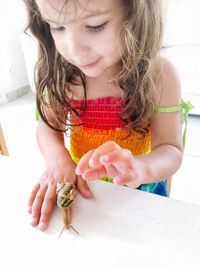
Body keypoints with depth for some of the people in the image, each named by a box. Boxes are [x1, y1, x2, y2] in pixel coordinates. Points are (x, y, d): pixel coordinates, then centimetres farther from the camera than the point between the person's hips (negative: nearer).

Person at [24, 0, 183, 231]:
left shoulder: (159, 75, -16)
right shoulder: (61, 74, -9)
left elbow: (171, 150, -15)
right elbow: (48, 125, -2)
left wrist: (139, 168, -36)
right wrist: (58, 158, -22)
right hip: (79, 187, 2)